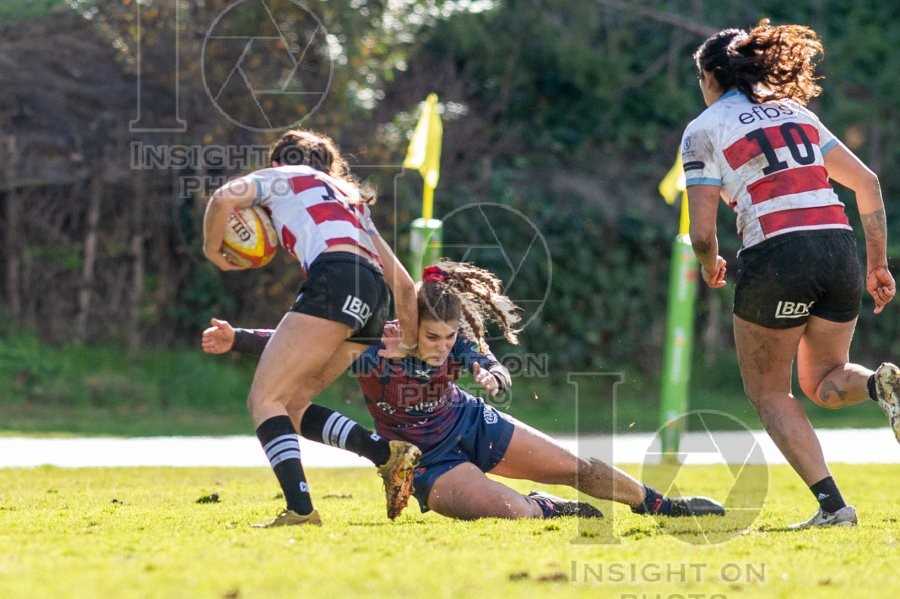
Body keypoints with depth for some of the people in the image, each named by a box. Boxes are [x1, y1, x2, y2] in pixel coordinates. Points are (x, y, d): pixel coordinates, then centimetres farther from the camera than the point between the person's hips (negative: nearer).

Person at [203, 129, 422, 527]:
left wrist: (212, 248, 18)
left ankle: (299, 509, -27)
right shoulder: (351, 200, 38)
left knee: (265, 398, -8)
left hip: (335, 280, -7)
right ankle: (388, 454, -2)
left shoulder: (280, 177, 21)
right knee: (288, 402, 12)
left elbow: (224, 198, 1)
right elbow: (403, 283, 30)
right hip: (373, 296, 7)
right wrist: (409, 344, 29)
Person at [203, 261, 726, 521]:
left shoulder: (458, 341, -17)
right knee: (511, 510, -28)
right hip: (427, 464, -4)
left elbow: (499, 373, -11)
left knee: (580, 468, 4)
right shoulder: (370, 346, -27)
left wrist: (492, 377, -36)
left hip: (473, 427, 4)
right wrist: (235, 339, -35)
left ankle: (662, 505, 29)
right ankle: (547, 509, 10)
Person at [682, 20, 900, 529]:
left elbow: (702, 233, -1)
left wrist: (711, 267, 21)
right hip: (839, 247, 5)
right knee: (824, 383, 23)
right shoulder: (797, 112, 22)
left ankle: (833, 505, -5)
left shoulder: (704, 130, 5)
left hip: (775, 258, -5)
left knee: (768, 392, 12)